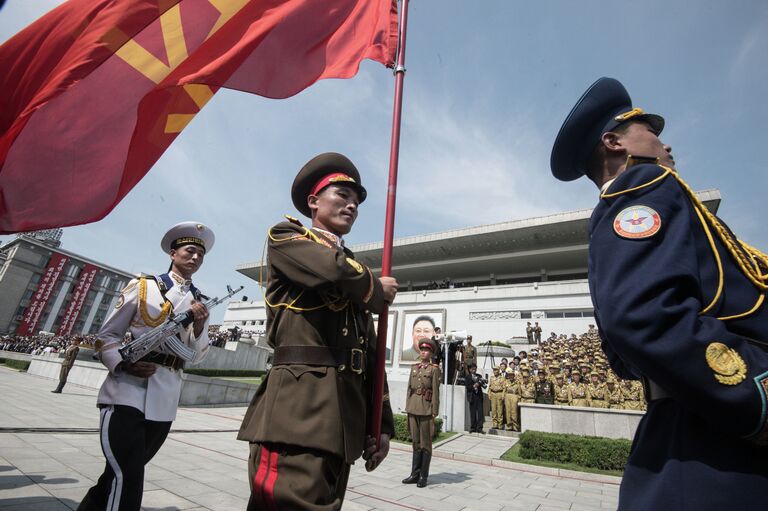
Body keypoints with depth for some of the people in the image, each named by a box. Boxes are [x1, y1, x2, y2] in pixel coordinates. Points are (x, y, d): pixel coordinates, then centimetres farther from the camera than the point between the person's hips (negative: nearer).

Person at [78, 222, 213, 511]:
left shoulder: (200, 303, 8)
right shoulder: (143, 285, 3)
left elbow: (196, 357, 6)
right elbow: (106, 335, 4)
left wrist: (200, 326, -14)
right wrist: (123, 364, -15)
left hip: (165, 401, 4)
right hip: (127, 392, -3)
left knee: (127, 473, 18)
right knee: (127, 478, -12)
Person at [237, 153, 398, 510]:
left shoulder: (358, 269, 22)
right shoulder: (286, 236, 5)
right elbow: (335, 270, -18)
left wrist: (381, 424, 13)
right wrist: (377, 291, 3)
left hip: (344, 423, 7)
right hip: (299, 410, -6)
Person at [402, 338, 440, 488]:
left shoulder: (434, 369, -3)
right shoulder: (414, 368, 12)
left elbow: (436, 391, -7)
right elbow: (409, 388, 13)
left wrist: (434, 413, -10)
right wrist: (407, 407, 10)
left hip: (426, 409, -5)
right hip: (413, 408, 5)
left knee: (425, 443, 5)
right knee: (416, 442, 12)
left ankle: (423, 476, 15)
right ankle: (415, 474, 22)